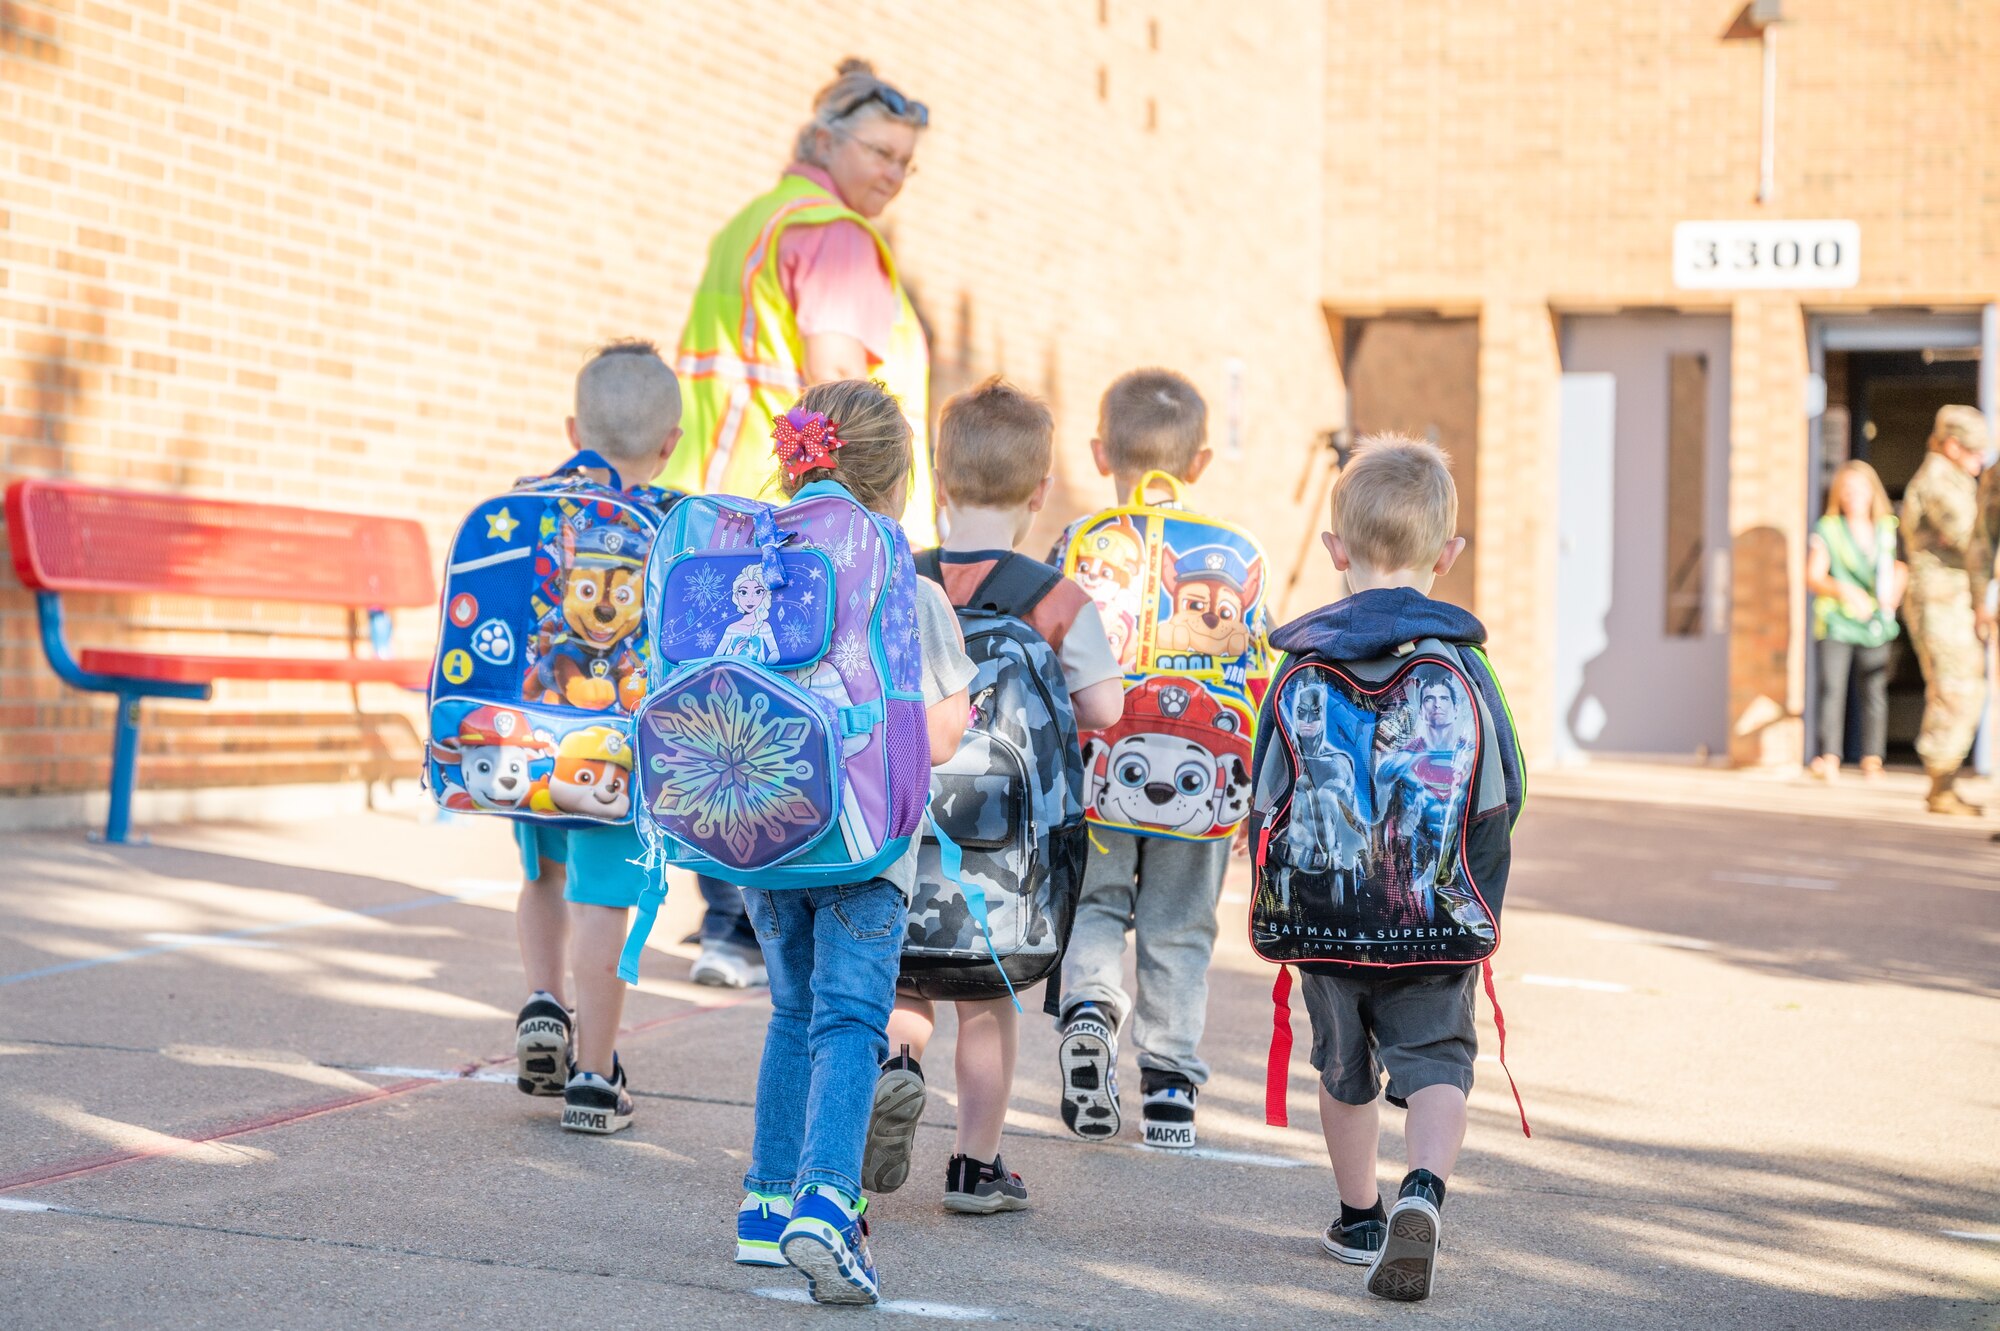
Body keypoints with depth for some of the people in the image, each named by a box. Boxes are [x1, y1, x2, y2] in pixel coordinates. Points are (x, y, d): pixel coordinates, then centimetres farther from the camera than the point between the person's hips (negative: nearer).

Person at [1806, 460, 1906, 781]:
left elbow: (1901, 568, 24)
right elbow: (1813, 577, -5)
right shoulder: (1827, 530, 2)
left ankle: (1872, 759, 6)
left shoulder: (1887, 530, 11)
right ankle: (1829, 759, -11)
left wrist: (1893, 596, 4)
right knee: (1832, 688, -11)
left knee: (1875, 691, 0)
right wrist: (1844, 590, -22)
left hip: (1875, 624, 3)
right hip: (1836, 622, -3)